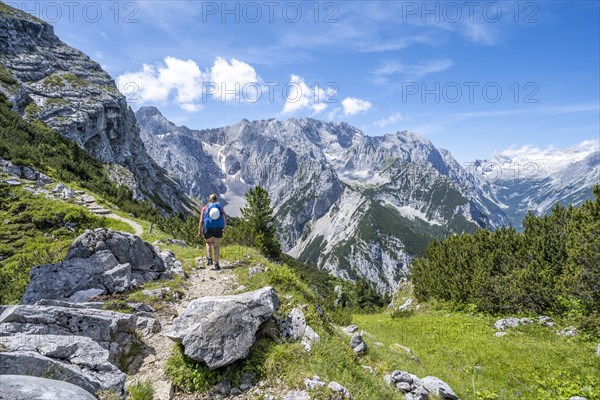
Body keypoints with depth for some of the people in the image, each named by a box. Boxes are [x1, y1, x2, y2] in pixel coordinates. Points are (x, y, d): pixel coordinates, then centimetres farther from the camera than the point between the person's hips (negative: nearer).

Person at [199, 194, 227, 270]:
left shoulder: (205, 208, 8)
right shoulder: (220, 207, 10)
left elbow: (201, 220, 1)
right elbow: (224, 218, -3)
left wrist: (200, 230, 4)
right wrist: (224, 228, -5)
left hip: (208, 227, 0)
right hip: (218, 228, 0)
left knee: (208, 243, 23)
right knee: (216, 245, 6)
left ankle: (209, 259, 7)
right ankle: (216, 264, 5)